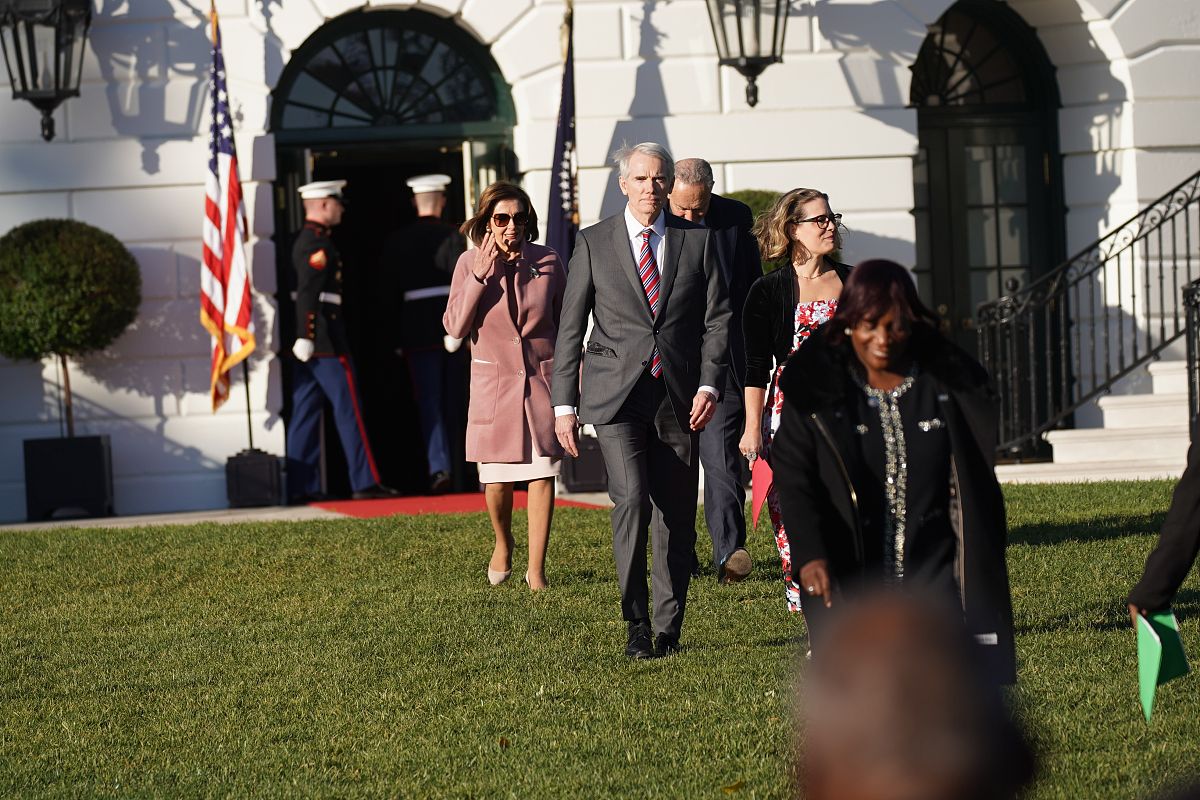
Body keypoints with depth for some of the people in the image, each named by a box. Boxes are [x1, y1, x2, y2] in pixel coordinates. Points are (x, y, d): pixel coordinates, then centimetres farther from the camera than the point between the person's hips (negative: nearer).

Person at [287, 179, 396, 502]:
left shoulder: (304, 240, 18)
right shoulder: (319, 242, -13)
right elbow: (308, 292, -21)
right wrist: (306, 337, -25)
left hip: (309, 341, 10)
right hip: (324, 338, -10)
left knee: (305, 411, 7)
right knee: (349, 409, -5)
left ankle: (302, 486, 6)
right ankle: (365, 482, -4)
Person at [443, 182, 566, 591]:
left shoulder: (548, 262, -1)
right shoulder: (469, 263, -2)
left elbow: (568, 325, 8)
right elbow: (455, 326, -8)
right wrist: (480, 276, -16)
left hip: (543, 379, 0)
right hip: (493, 382, 0)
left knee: (542, 474, -3)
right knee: (497, 477, 2)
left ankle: (536, 569, 4)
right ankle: (503, 543, 33)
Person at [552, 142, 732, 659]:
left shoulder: (697, 240, 7)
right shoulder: (594, 243, 4)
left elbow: (717, 319, 6)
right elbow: (570, 329, 6)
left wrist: (710, 385, -7)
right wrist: (564, 404, 1)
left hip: (678, 397, 2)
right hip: (615, 396, -2)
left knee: (677, 517, 4)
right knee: (632, 498, -19)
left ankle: (668, 630, 16)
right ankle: (636, 625, -9)